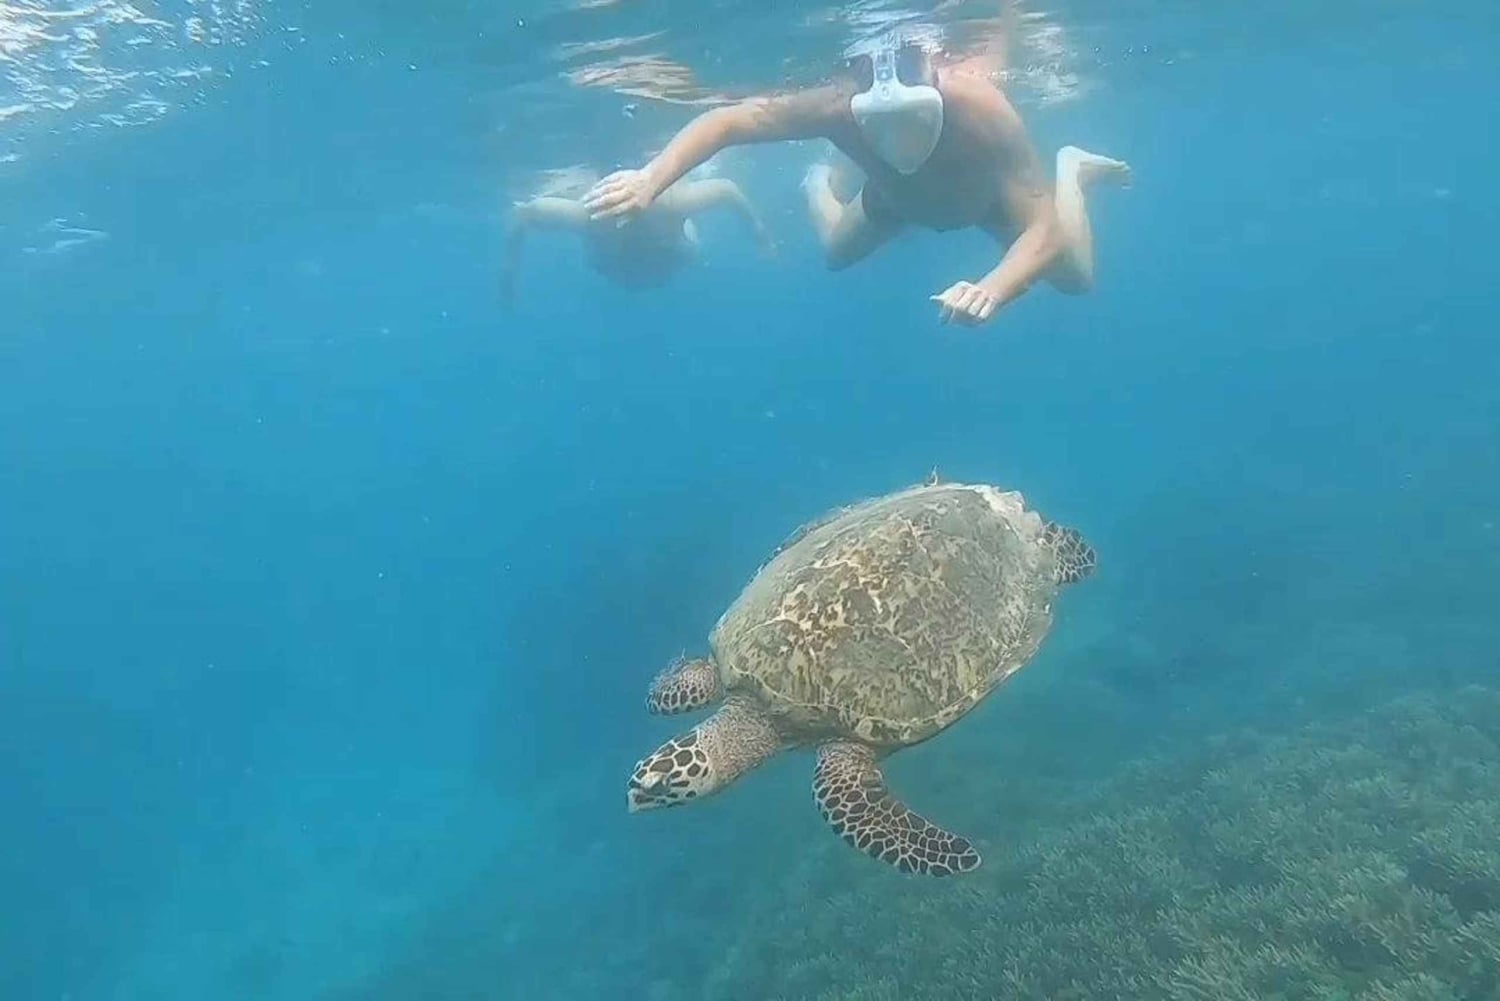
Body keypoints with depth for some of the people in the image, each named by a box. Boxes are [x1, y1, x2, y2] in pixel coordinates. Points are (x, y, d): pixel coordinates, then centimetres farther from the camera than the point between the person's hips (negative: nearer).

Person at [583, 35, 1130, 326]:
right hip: (896, 196, 2)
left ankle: (1070, 169, 33)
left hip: (986, 195, -1)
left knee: (1075, 278, 3)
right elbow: (725, 120, -39)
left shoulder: (982, 109, -49)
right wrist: (651, 180, -56)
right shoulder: (835, 108, -44)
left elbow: (1043, 231, -49)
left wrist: (992, 289, -71)